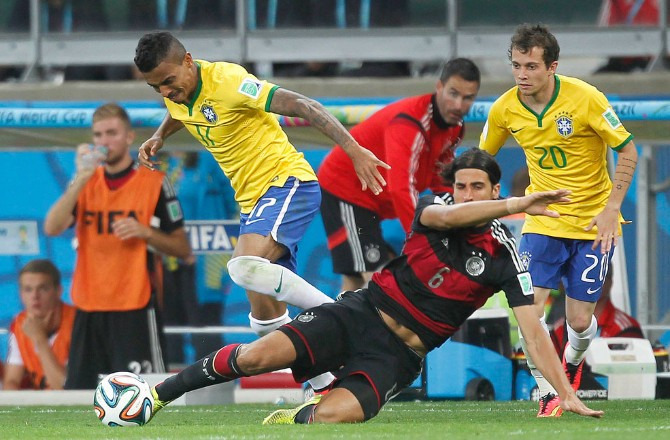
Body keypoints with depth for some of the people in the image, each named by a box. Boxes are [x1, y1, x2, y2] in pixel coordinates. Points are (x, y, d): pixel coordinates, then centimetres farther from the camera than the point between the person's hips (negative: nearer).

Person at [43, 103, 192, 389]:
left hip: (135, 311, -4)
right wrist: (82, 179, -12)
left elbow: (183, 249, 3)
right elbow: (52, 228, -5)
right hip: (89, 311, 4)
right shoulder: (85, 182, 11)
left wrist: (144, 232, -14)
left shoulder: (154, 183, 1)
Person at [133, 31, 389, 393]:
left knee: (245, 266, -34)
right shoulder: (176, 94, 5)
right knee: (266, 319, 4)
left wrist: (354, 150, -31)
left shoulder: (227, 81, -20)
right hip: (252, 201, 9)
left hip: (288, 183, -9)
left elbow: (301, 106, -23)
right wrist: (159, 137, 11)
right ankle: (327, 386, 15)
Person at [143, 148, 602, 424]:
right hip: (364, 312, 1)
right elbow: (447, 216, -27)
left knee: (332, 415, -31)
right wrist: (520, 204, -36)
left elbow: (533, 330, -8)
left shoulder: (504, 258, -5)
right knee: (257, 356, -22)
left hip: (400, 353, -1)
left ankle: (291, 418, 4)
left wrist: (567, 392, -18)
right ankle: (157, 394, -4)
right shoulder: (435, 206, -1)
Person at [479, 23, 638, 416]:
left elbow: (628, 151, -10)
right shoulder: (505, 109, -8)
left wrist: (612, 208, -16)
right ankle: (548, 393, -1)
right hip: (543, 220, 2)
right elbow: (482, 159, 10)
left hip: (593, 224, -2)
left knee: (580, 321, 1)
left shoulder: (586, 99, -18)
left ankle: (573, 362, 37)